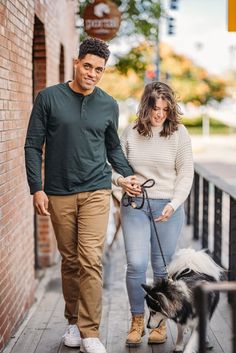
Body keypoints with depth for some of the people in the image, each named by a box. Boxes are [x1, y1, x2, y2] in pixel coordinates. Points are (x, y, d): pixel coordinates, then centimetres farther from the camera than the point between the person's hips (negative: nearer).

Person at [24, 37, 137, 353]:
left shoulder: (109, 105, 6)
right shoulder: (49, 98, -1)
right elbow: (33, 146, 1)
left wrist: (128, 174, 3)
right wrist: (37, 188, -6)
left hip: (95, 192, 0)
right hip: (59, 194, 0)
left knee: (90, 261, -9)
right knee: (70, 261, 9)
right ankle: (73, 321, 26)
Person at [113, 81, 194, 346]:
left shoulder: (179, 133, -1)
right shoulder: (130, 133, 4)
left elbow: (185, 173, -1)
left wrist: (174, 204, -13)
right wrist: (120, 180, -10)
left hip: (168, 207, -1)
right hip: (135, 205, 1)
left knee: (162, 267, 5)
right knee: (136, 264, -7)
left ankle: (160, 322, 21)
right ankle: (137, 321, 11)